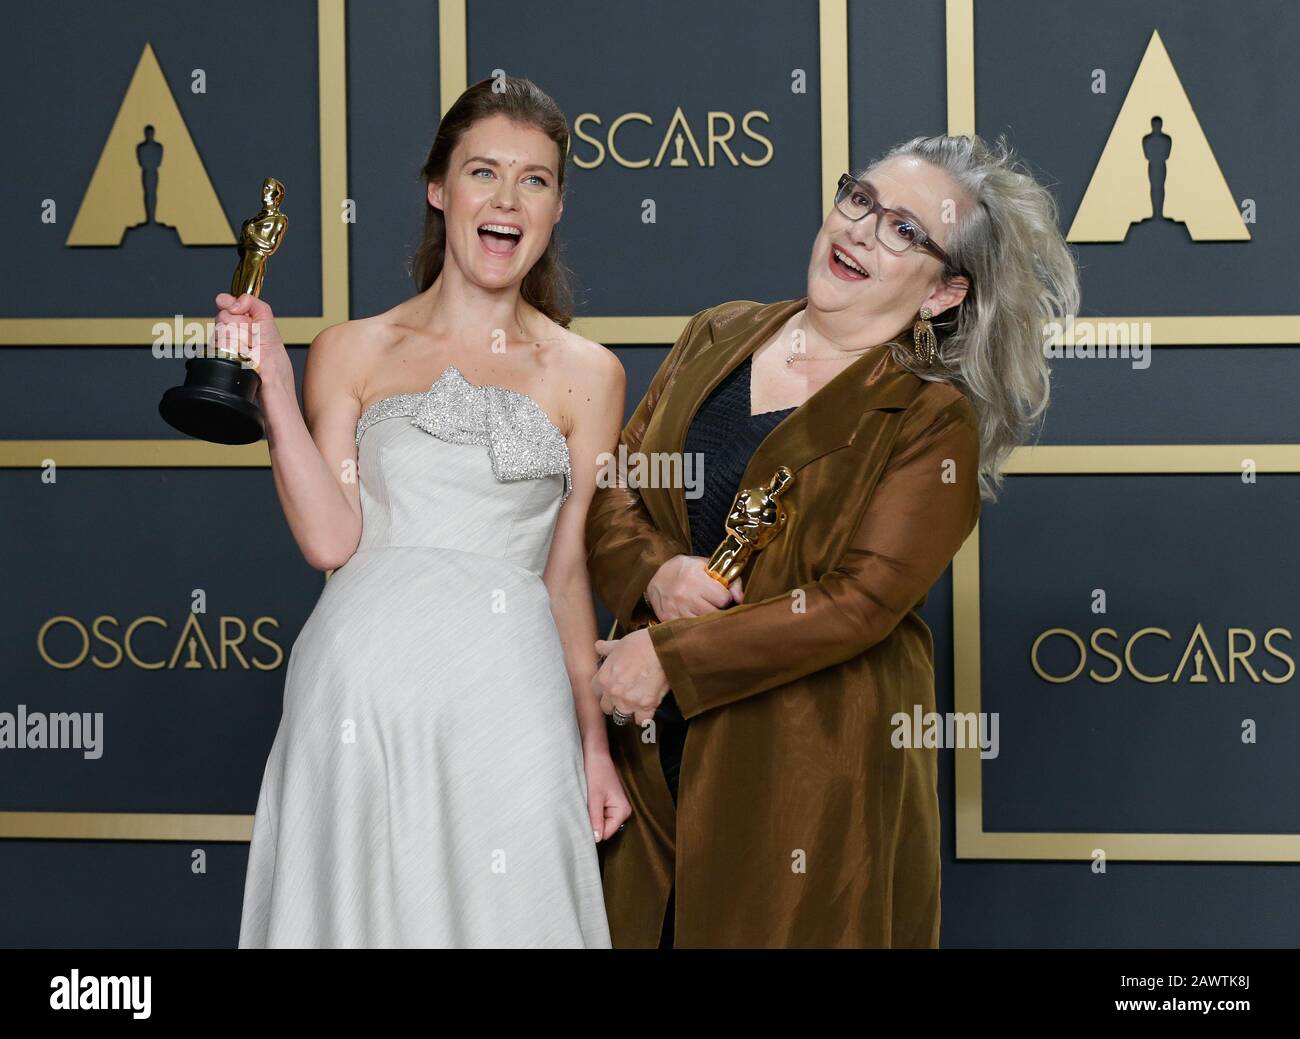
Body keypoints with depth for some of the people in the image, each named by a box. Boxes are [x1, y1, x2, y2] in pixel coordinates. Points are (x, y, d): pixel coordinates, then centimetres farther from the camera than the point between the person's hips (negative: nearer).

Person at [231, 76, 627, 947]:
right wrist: (273, 387, -8)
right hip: (363, 686, 0)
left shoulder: (587, 375, 8)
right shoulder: (353, 352, 6)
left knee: (502, 911, 2)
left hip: (508, 692, 0)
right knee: (361, 906, 6)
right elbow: (329, 540, -2)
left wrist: (594, 743, 9)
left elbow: (569, 571, 11)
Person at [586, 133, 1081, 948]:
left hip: (815, 767, -4)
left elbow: (859, 602, -16)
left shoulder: (936, 421, -7)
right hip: (654, 750, 5)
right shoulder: (720, 336, 9)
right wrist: (654, 574, -11)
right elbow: (609, 491, 11)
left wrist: (671, 656, -17)